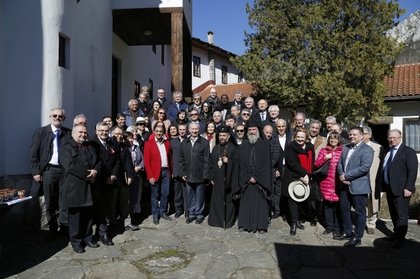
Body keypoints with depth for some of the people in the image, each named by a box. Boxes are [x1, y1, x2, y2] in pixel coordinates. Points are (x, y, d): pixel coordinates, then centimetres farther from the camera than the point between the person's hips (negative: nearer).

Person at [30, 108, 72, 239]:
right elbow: (34, 153, 0)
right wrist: (36, 171, -6)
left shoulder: (69, 133, 4)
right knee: (50, 202, 10)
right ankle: (53, 229, 23)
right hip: (48, 170, 0)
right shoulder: (41, 132, 2)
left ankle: (65, 228, 18)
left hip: (65, 170, 0)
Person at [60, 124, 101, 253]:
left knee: (89, 215, 13)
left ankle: (88, 238, 25)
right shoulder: (66, 148, -4)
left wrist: (95, 171, -10)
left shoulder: (90, 147, 17)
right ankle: (76, 241, 18)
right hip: (75, 187, -6)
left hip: (89, 186, 6)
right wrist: (88, 175, -15)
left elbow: (98, 162, 12)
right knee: (75, 215, 5)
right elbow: (70, 166, -17)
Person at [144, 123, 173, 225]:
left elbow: (170, 157, 12)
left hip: (166, 171, 4)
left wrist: (171, 171, 7)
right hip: (155, 173, -4)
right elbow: (146, 161, -8)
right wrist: (150, 176, -13)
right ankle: (155, 215, 19)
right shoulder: (148, 143, -5)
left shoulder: (167, 142, 9)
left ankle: (163, 212, 25)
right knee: (155, 195, 6)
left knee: (165, 193, 9)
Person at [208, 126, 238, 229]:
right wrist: (212, 177, 8)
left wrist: (229, 161, -22)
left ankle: (228, 220, 15)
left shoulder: (233, 148, -3)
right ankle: (217, 219, 22)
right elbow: (211, 163, 12)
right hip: (217, 179, 4)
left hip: (228, 179, -4)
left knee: (228, 200, 2)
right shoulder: (215, 148, 11)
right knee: (217, 200, 8)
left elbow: (237, 163, -5)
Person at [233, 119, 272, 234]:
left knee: (260, 203, 1)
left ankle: (261, 226, 8)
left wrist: (256, 177, -9)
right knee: (246, 202, 4)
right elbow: (241, 163, 3)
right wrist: (248, 177, -6)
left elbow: (266, 163, -3)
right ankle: (244, 224, 12)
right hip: (245, 180, 2)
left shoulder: (265, 145, 2)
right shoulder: (243, 145, 7)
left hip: (261, 180, -1)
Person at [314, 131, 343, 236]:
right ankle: (329, 226, 22)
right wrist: (325, 158, -10)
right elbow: (316, 164, 4)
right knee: (327, 204, 8)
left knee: (337, 205, 0)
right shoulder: (323, 150, 9)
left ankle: (337, 228, 14)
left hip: (338, 182, -2)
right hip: (326, 182, 2)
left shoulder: (343, 151, 3)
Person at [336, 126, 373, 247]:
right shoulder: (345, 148, 13)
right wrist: (342, 176, -11)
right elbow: (339, 163, 9)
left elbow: (365, 167, -21)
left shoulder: (367, 149, -10)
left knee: (359, 212, 4)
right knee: (344, 209, 15)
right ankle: (347, 232, 30)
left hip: (358, 185, -7)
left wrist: (346, 176, -19)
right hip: (345, 185, 7)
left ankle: (357, 237, 16)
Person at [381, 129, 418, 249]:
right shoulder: (387, 152, 13)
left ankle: (400, 238, 11)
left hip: (401, 189, -7)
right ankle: (396, 234, 27)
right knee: (394, 214, 15)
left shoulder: (408, 151, -7)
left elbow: (412, 171, -13)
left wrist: (408, 188, -18)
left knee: (401, 215, 1)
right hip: (389, 188, 7)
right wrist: (384, 185, 9)